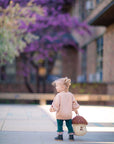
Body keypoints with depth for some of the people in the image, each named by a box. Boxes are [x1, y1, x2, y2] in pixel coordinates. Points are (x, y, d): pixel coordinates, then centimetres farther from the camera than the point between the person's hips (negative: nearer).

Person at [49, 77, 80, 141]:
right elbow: (74, 104, 11)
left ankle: (60, 136, 8)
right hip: (69, 114, 5)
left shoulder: (58, 95, -13)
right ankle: (71, 136, 14)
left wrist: (52, 109, 2)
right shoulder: (70, 95, 5)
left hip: (60, 114, -5)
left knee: (60, 125, 7)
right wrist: (76, 111, 21)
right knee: (69, 125, 13)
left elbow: (56, 104, -14)